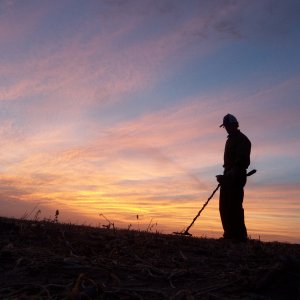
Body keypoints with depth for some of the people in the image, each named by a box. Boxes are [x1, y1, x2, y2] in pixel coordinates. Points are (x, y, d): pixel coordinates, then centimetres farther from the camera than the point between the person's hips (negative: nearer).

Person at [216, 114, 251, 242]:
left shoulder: (242, 140, -6)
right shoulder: (230, 140, 23)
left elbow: (242, 161, -16)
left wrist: (231, 174, -23)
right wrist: (224, 176, 13)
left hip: (236, 178, -9)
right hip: (228, 178, 9)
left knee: (235, 206, -11)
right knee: (224, 206, 9)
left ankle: (240, 236, -5)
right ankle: (230, 234, 15)